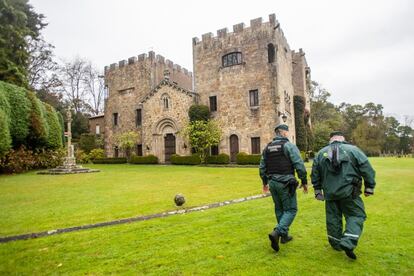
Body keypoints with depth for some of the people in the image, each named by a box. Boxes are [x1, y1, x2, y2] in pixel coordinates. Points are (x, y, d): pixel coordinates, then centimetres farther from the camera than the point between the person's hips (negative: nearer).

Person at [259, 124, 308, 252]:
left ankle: (284, 235, 28)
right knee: (290, 209, 3)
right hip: (285, 182, -6)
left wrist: (265, 182, 22)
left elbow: (262, 167, 12)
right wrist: (304, 181, -3)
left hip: (272, 182, 6)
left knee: (279, 209, 18)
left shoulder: (267, 147, 10)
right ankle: (277, 232, -13)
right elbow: (299, 165, -14)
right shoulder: (289, 145, -8)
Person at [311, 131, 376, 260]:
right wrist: (369, 187, 6)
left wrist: (317, 189, 20)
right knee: (356, 216, 7)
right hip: (348, 192, -3)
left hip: (329, 193, 3)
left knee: (333, 217, 14)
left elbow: (315, 173, 11)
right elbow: (367, 169, -4)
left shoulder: (321, 153, 7)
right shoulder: (353, 150, -1)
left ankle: (336, 244, 27)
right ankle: (348, 243, -8)